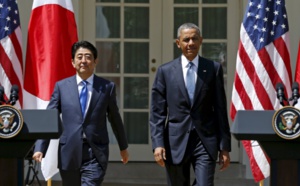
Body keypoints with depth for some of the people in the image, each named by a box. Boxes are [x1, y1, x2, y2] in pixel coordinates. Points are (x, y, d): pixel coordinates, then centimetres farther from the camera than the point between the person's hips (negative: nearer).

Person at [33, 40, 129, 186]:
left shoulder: (107, 87, 4)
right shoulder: (61, 86, 5)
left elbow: (115, 118, 15)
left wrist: (123, 147, 26)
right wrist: (40, 148, -9)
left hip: (95, 156, -2)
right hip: (69, 154, 2)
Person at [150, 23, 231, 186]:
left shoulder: (213, 69, 5)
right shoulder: (165, 71, 5)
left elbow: (220, 110, 5)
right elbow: (157, 112, 3)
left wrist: (224, 147, 2)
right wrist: (158, 144, -8)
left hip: (205, 142, -1)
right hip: (176, 143, 1)